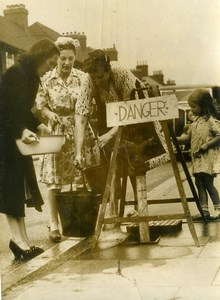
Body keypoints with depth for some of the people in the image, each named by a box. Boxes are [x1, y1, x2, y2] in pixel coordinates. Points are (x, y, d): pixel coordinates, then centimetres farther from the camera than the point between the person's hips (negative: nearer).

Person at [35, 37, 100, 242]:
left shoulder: (82, 77, 2)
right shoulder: (46, 79, -2)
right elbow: (40, 106, 1)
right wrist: (52, 115, -17)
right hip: (56, 133, -1)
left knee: (83, 179, 5)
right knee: (53, 180, -4)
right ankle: (54, 225, 3)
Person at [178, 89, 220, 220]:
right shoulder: (196, 121, 14)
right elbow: (188, 136, 17)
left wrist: (206, 145, -21)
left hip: (209, 158, -8)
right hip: (198, 159, 8)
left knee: (208, 183, -7)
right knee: (199, 183, 6)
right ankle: (204, 211, 11)